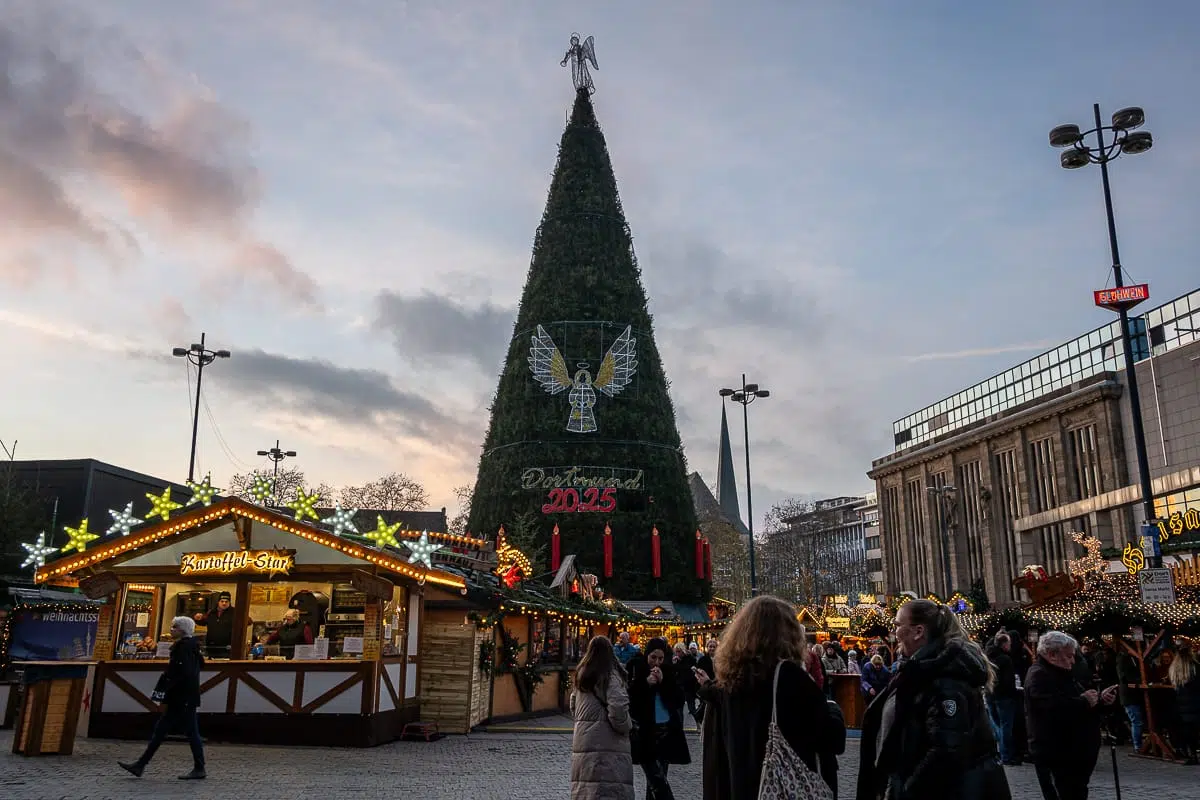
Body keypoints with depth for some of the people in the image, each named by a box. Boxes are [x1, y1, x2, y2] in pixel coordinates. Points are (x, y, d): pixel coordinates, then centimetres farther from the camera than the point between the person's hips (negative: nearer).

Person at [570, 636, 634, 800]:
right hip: (607, 744, -7)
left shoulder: (581, 676, 11)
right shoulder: (610, 676, -11)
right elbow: (618, 709, -21)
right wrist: (627, 726, -5)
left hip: (583, 740, 7)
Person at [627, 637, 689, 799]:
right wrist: (646, 684, -17)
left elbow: (680, 699, 0)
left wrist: (664, 682, -12)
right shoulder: (635, 669, -4)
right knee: (658, 780, -14)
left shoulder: (668, 670, 6)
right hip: (644, 733, -4)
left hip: (666, 731, 4)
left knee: (655, 779, 11)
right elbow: (627, 699, -8)